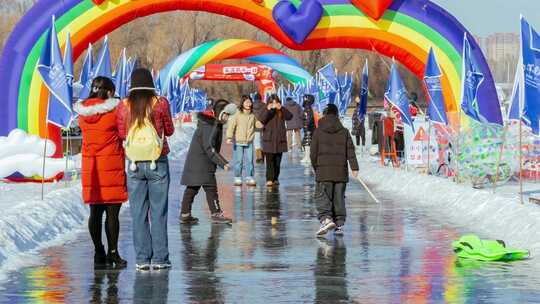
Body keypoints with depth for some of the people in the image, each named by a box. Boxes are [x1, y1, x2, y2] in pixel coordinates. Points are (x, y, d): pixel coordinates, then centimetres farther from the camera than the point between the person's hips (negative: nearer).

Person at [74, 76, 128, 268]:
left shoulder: (83, 112, 5)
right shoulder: (115, 110, -10)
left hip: (90, 167, 5)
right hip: (111, 165, -5)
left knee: (95, 212, 8)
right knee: (112, 212, -1)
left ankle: (99, 253, 11)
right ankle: (112, 252, 0)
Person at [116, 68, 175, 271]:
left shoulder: (124, 106, -1)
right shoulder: (160, 103, -5)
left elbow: (122, 134, 5)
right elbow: (169, 131, 4)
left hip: (135, 164, 2)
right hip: (158, 163, -1)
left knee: (138, 213, 6)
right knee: (158, 211, 3)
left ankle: (142, 259, 5)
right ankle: (159, 258, 2)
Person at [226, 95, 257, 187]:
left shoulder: (253, 115, 5)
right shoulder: (237, 114, -6)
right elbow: (231, 125, -10)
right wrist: (229, 137, -18)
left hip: (249, 142, 2)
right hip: (238, 142, -2)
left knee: (249, 160, 2)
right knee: (238, 161, 2)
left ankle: (251, 179, 9)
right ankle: (237, 179, 10)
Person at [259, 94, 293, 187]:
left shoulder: (282, 111, 7)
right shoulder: (265, 111, 2)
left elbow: (289, 117, -9)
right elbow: (262, 120, -14)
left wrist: (281, 108, -21)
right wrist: (268, 110, -26)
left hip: (280, 140, 3)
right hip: (269, 140, -3)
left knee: (277, 162, 7)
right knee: (270, 161, -9)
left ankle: (275, 179, 17)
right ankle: (269, 179, -12)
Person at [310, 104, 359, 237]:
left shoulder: (318, 132, 2)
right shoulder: (344, 132, 6)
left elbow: (313, 153, 3)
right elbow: (350, 151, 0)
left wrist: (316, 168, 16)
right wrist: (354, 167, -4)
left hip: (323, 172, -2)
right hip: (341, 171, 2)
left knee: (322, 196, -2)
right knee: (339, 198, 9)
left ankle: (326, 219, -24)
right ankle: (339, 224, 8)